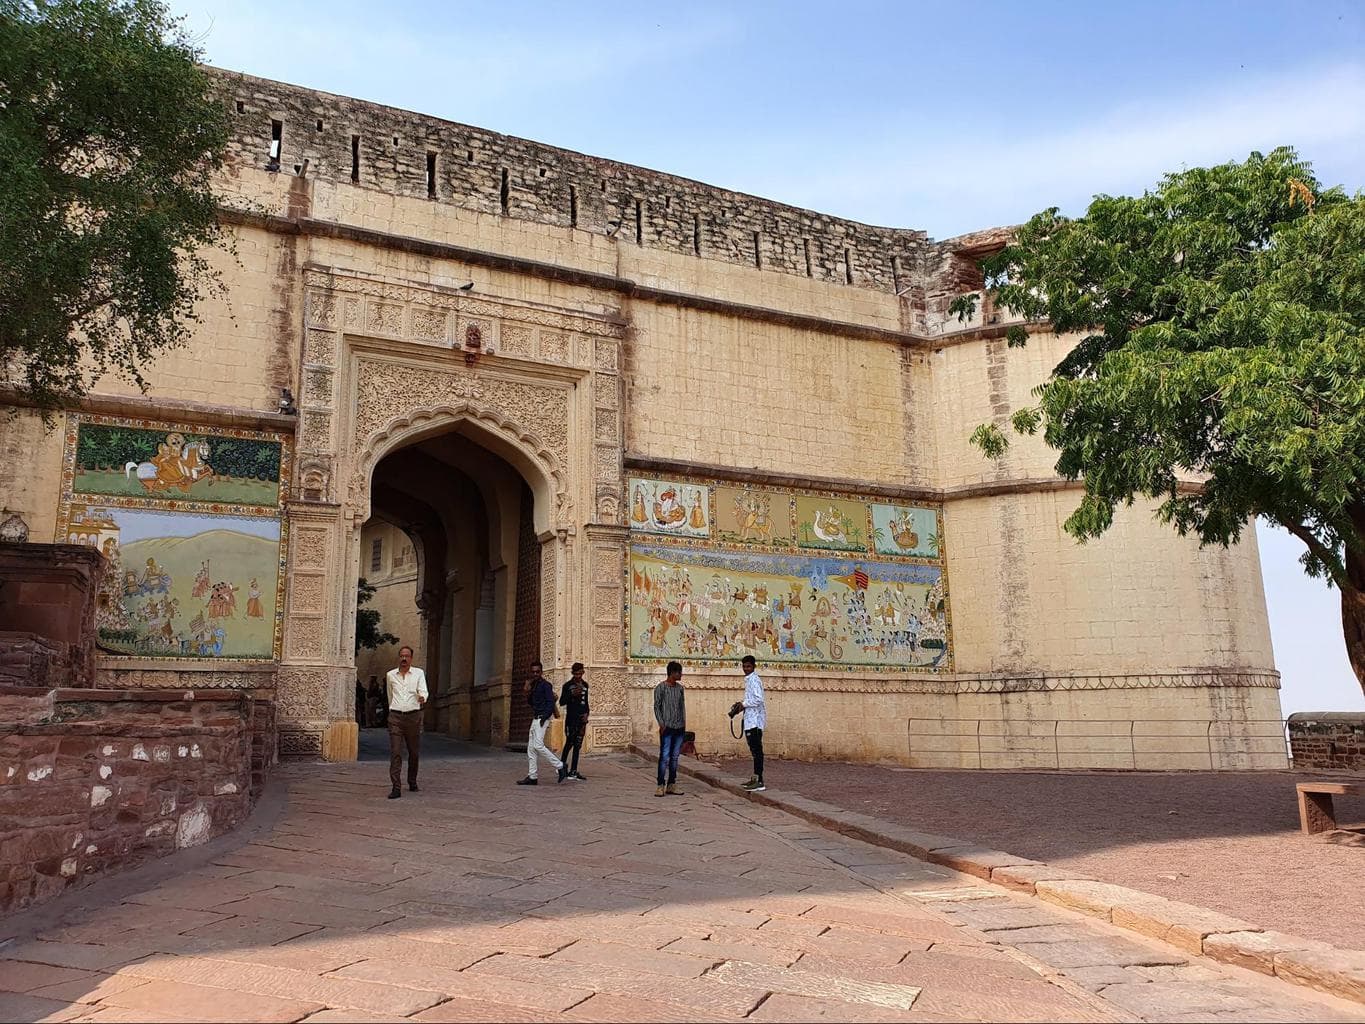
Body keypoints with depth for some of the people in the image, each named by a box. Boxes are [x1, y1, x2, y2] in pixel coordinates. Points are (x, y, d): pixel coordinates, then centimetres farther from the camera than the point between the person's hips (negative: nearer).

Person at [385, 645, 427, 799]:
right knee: (395, 752, -9)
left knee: (413, 752, 9)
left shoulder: (419, 673, 4)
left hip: (413, 716, 0)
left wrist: (422, 698, -31)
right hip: (395, 717, 0)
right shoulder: (391, 675, 9)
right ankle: (396, 788, -11)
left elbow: (423, 691, -9)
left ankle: (412, 782, 27)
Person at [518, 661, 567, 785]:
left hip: (543, 718, -9)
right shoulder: (533, 685, 17)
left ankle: (560, 766, -12)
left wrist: (544, 717, -23)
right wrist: (528, 694, 3)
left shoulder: (546, 685, -8)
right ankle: (532, 777, 10)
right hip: (535, 719, 9)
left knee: (538, 745, -19)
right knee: (531, 748, 7)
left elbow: (551, 703, -15)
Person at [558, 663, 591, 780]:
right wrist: (572, 694, -19)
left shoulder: (585, 685, 13)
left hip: (581, 718, 5)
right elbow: (561, 702, -6)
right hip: (571, 718, -5)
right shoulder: (567, 686, -3)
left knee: (577, 745, 4)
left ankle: (573, 772, 6)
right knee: (569, 743, -10)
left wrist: (586, 713, 9)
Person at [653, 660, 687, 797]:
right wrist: (661, 724, -12)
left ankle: (671, 785, 13)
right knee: (664, 757, -8)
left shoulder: (680, 688, 12)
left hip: (679, 728, 6)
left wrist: (684, 723, 10)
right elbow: (657, 707, -6)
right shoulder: (661, 688, -6)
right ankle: (661, 786, -4)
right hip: (667, 728, -6)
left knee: (675, 757, 8)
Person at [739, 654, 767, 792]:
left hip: (754, 721, -10)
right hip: (751, 720, 10)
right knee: (755, 750, 13)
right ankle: (755, 779, 19)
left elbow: (758, 699, -22)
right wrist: (742, 705, 14)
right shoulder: (749, 679, 19)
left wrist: (743, 704, -12)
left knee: (756, 750, -10)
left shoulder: (754, 680, -12)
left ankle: (759, 782, -11)